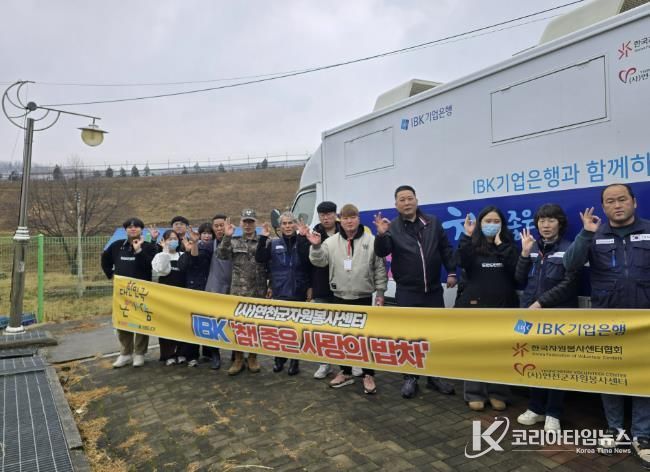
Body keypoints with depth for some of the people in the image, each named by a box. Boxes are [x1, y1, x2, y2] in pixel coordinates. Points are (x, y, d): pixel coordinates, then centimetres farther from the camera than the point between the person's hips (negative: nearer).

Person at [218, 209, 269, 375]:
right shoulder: (234, 241, 7)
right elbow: (222, 255, -9)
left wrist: (270, 285, -7)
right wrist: (227, 237, -20)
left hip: (258, 291, -1)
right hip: (238, 290, 1)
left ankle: (252, 358, 22)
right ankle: (238, 359, 18)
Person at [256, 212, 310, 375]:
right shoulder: (273, 243, 5)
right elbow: (260, 258, -7)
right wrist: (263, 238, -12)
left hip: (298, 293, -1)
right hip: (279, 293, 2)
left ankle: (295, 361, 20)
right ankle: (279, 358, 25)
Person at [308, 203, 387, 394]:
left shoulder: (371, 241, -4)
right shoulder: (331, 242, 2)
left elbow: (380, 268, -1)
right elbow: (319, 261, -3)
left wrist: (380, 292, -3)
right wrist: (316, 246, -21)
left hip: (363, 297, -2)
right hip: (339, 297, 3)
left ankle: (368, 375, 18)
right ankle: (346, 372, 27)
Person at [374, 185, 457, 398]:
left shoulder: (433, 222, 5)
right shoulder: (393, 228, -2)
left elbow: (445, 249, 8)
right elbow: (381, 252, -14)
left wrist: (451, 272, 2)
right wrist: (381, 235, -32)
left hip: (433, 291, 3)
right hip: (407, 293, -2)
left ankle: (434, 376, 26)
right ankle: (410, 377, 20)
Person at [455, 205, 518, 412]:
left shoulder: (508, 245, 8)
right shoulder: (472, 245, 3)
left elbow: (515, 268, -11)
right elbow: (462, 262, -18)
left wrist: (500, 244, -13)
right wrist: (467, 236, -21)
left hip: (503, 306, 2)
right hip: (475, 306, -1)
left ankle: (498, 394, 20)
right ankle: (475, 394, 13)